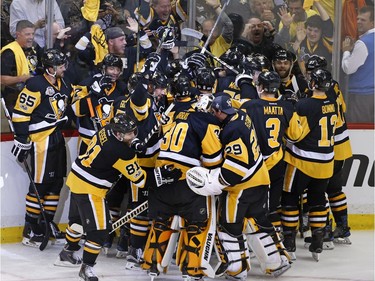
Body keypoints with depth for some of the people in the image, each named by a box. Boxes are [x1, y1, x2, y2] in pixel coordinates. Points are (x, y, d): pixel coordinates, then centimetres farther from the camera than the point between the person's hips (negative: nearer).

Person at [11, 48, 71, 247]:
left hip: (57, 139, 9)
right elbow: (20, 113, -16)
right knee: (40, 184, -8)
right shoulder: (36, 85, -15)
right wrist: (22, 140, -16)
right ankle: (30, 229, -1)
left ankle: (47, 224, 21)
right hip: (41, 139, -9)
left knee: (56, 182, 11)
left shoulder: (64, 85, 11)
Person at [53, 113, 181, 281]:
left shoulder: (106, 130, -3)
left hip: (77, 178, 10)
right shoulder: (122, 152, -26)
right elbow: (139, 179, -17)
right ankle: (87, 267, 4)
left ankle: (67, 254, 44)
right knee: (99, 229, -4)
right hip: (90, 189, -10)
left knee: (78, 219, 27)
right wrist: (164, 176, -17)